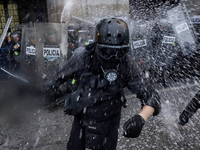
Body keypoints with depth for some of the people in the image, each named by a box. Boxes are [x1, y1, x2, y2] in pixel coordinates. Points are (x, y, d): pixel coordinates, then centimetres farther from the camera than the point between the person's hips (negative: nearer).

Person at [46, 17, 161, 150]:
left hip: (109, 121, -1)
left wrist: (141, 118, -44)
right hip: (82, 117, 1)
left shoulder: (127, 64, -27)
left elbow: (151, 96, -25)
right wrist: (55, 81, 15)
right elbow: (66, 71, -3)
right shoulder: (83, 56, -26)